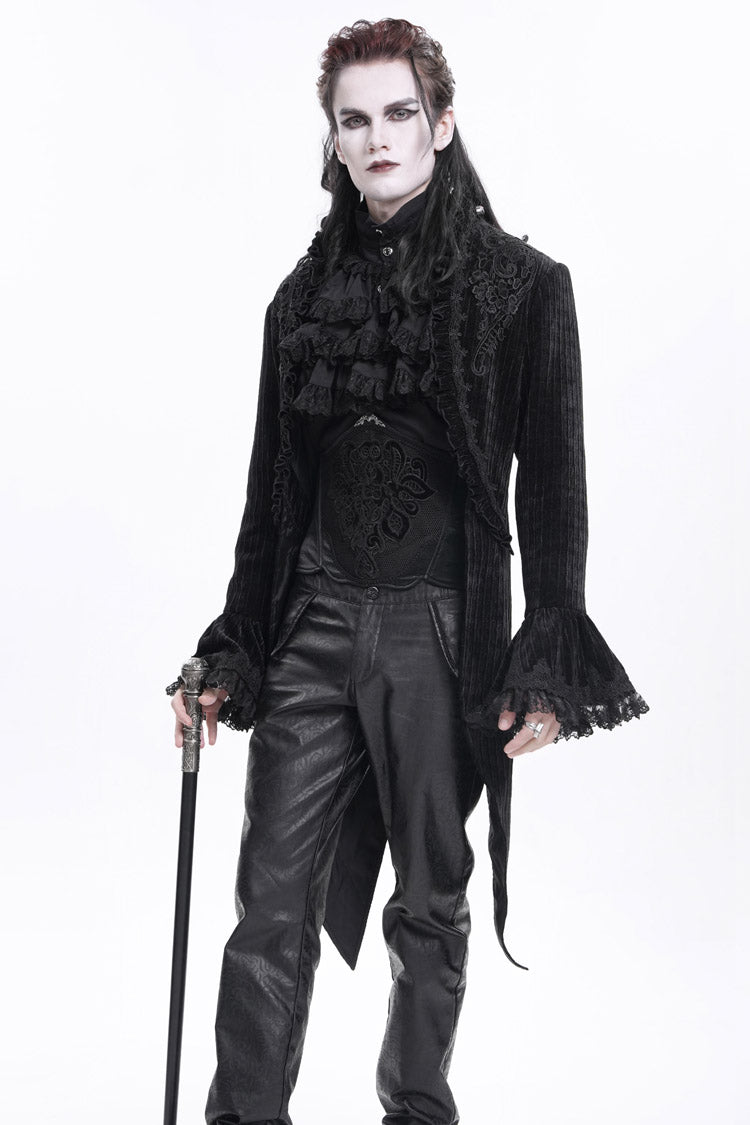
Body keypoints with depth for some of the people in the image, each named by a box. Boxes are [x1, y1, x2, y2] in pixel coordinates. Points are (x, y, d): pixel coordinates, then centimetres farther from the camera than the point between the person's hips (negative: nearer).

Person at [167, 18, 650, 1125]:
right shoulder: (306, 296, 9)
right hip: (315, 620, 3)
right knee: (273, 908, -1)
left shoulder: (523, 286, -2)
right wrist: (229, 656, 12)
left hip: (445, 629, -2)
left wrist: (549, 668, -8)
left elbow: (553, 488, -3)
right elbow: (272, 492, 14)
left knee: (431, 904, 10)